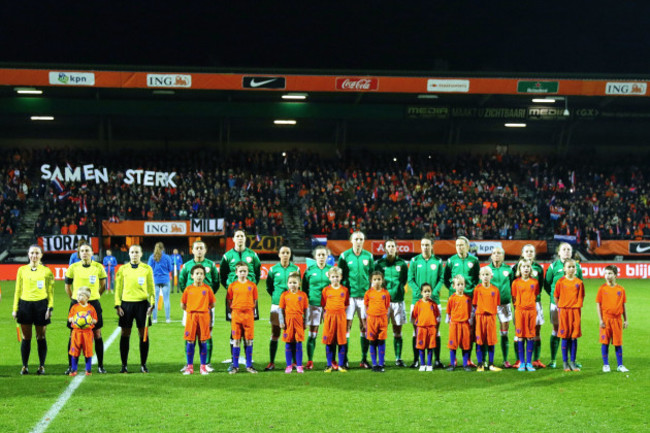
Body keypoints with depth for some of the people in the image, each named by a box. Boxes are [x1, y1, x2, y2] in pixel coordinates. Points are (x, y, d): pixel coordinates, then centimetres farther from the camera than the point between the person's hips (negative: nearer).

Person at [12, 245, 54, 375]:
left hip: (41, 305, -1)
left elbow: (50, 291, 5)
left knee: (41, 337, 4)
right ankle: (24, 366, 10)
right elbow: (18, 290, 11)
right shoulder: (22, 270, 8)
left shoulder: (46, 271, 4)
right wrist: (15, 308, 6)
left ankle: (41, 366, 11)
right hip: (25, 304, 1)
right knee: (26, 337, 3)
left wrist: (50, 307, -5)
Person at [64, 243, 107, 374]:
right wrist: (73, 299, 9)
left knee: (97, 334, 1)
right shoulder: (73, 267, 0)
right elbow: (67, 286, 11)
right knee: (73, 335, 1)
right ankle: (70, 366, 9)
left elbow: (103, 285, 13)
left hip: (93, 303, 0)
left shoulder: (98, 267, 0)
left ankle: (100, 366, 8)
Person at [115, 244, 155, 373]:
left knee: (143, 334, 1)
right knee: (125, 334, 2)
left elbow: (151, 288, 7)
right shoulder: (123, 269, 6)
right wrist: (118, 305, 0)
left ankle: (143, 365, 9)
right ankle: (124, 365, 9)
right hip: (126, 303, 0)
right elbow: (118, 288, 8)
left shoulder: (147, 269, 5)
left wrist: (152, 304, -2)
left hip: (142, 303, 0)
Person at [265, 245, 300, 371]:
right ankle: (271, 363, 6)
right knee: (275, 334, 2)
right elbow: (269, 286, 12)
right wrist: (276, 296, 5)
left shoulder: (295, 269, 5)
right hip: (277, 304, 0)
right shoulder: (273, 269, 4)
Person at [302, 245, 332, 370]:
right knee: (312, 333, 0)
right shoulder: (309, 270, 6)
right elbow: (304, 288, 9)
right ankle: (310, 361, 4)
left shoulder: (331, 270, 6)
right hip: (313, 304, 0)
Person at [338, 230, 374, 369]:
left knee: (364, 326, 3)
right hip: (349, 294, -2)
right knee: (346, 325, -3)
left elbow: (372, 275, 15)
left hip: (364, 294, 2)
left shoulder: (368, 256, 8)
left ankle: (364, 359, 9)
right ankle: (344, 358, 3)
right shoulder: (345, 256, 2)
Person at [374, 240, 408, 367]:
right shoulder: (379, 263, 7)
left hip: (398, 300, 1)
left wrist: (397, 290, 0)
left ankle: (398, 358, 9)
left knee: (397, 331, 4)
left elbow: (404, 280, 12)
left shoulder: (402, 264, 9)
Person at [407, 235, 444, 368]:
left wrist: (433, 293, -10)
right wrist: (419, 293, -11)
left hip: (434, 299, 0)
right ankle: (416, 360, 6)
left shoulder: (438, 261, 7)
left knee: (435, 330, 0)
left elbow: (441, 279, 4)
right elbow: (410, 279, 2)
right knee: (417, 330, 0)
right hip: (417, 300, 0)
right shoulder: (415, 261, 5)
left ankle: (437, 360, 5)